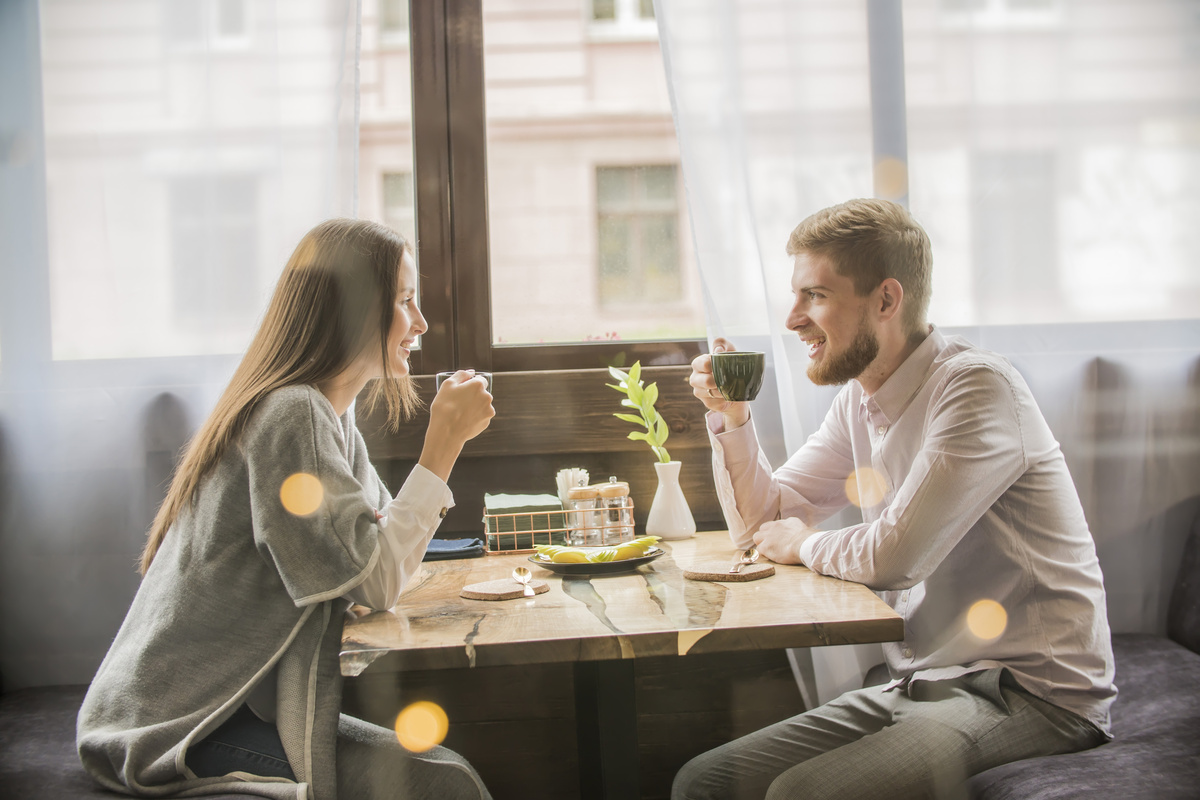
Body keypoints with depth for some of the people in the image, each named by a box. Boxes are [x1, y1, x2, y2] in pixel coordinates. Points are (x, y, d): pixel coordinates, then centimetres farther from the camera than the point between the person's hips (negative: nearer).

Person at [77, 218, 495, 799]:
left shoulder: (332, 420, 13)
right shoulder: (290, 415, -18)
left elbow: (385, 546, 9)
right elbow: (377, 583, -20)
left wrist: (445, 440, 5)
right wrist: (444, 443, -17)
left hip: (239, 701, 9)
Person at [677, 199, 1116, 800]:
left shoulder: (977, 387, -17)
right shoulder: (859, 400, 10)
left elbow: (893, 557, -25)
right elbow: (761, 522, 16)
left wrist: (805, 545, -4)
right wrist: (731, 415, 1)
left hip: (1032, 692, -8)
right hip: (920, 684, 8)